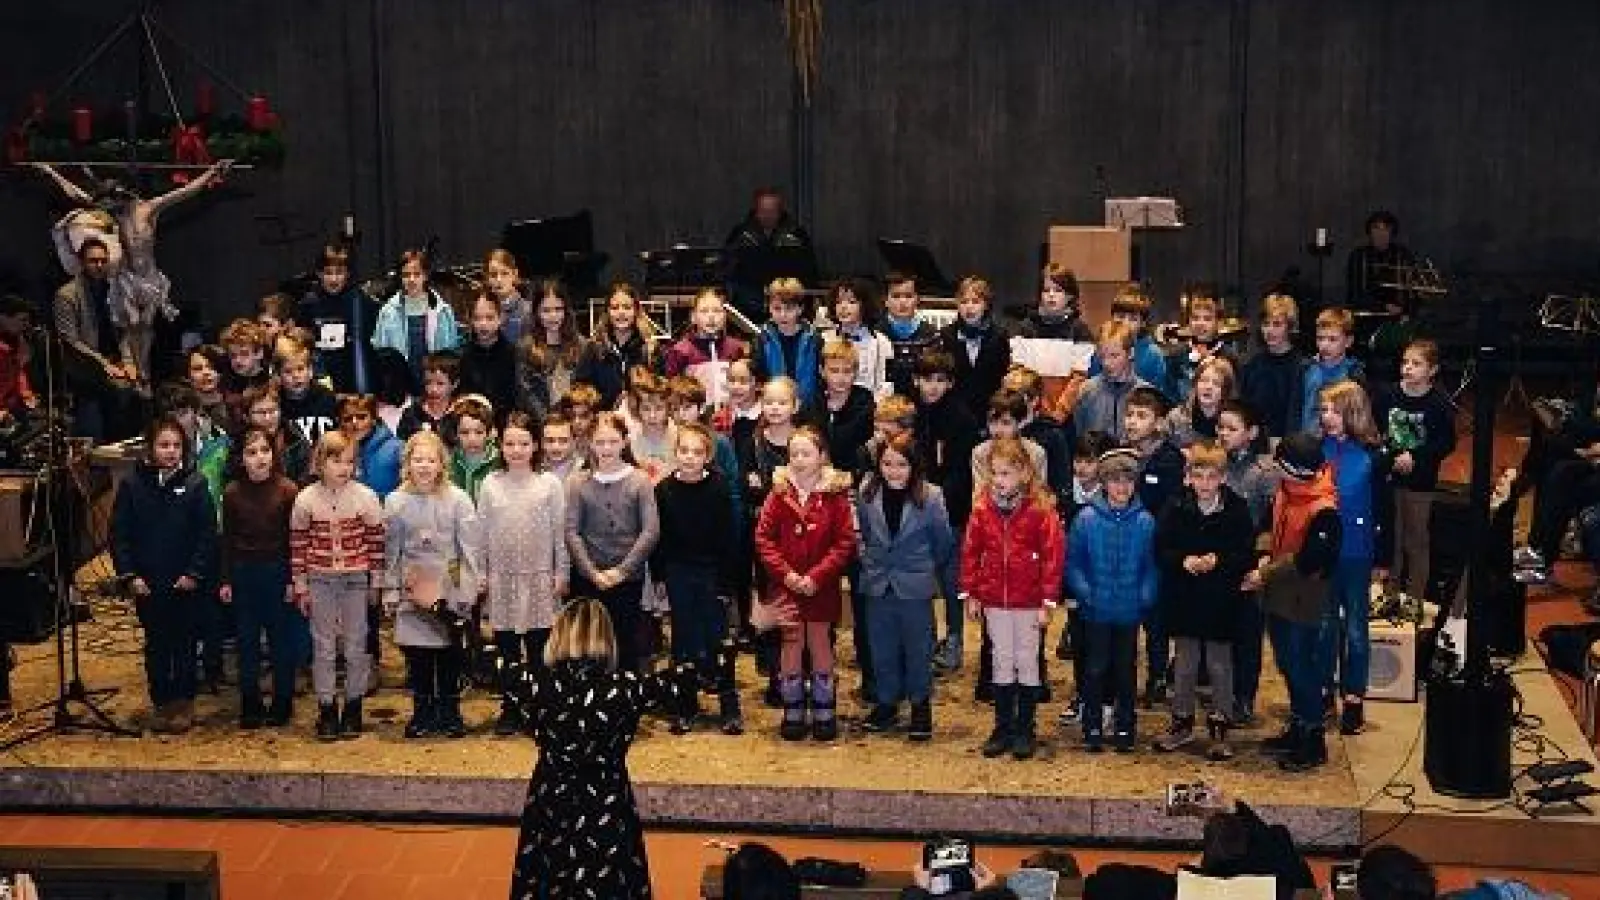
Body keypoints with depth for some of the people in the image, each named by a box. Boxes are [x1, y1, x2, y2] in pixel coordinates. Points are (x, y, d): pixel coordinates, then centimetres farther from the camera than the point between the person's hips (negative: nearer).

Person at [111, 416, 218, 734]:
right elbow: (119, 534, 0)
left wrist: (195, 573, -12)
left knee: (184, 642, 7)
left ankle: (184, 703, 18)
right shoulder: (132, 486, -2)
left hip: (186, 582, -1)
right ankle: (161, 702, 20)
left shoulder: (195, 484, -5)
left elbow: (207, 534, -5)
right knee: (156, 644, 10)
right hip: (147, 583, 1)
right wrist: (129, 574, -8)